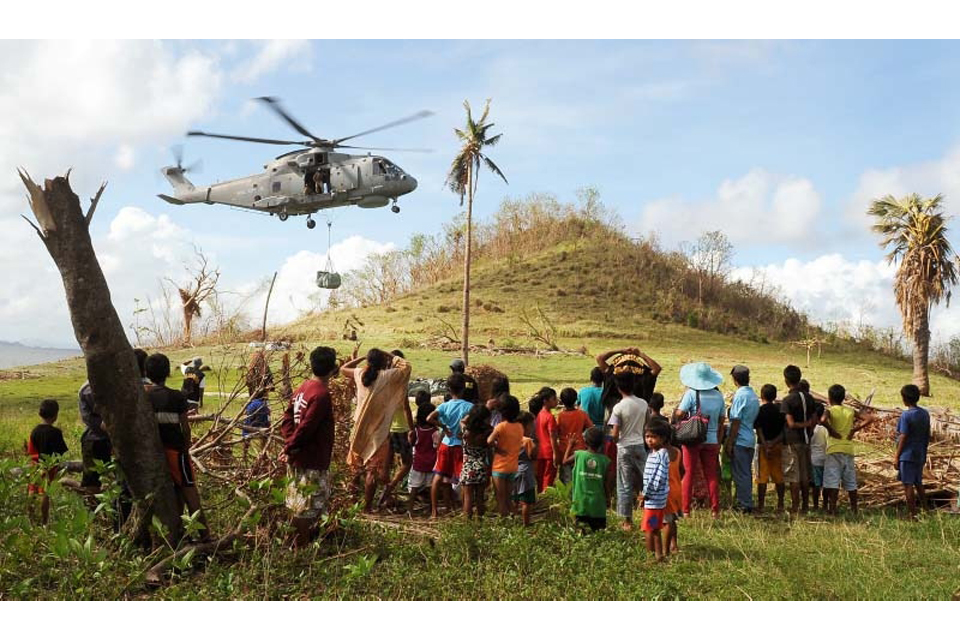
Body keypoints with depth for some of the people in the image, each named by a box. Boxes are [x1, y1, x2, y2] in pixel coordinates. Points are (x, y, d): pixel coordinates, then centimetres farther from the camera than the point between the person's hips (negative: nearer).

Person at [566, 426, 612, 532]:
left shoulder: (578, 455, -4)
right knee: (598, 529, 9)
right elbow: (607, 485, -3)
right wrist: (606, 500, 11)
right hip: (598, 505, 0)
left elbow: (565, 461, 16)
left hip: (580, 503, 0)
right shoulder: (606, 461, -4)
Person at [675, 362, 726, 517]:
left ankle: (685, 510, 6)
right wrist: (719, 441, 16)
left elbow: (679, 414, -19)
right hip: (711, 440, 3)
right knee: (711, 475, 11)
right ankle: (715, 510, 13)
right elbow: (721, 419, 8)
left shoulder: (691, 393, -11)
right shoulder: (718, 395, 3)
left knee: (689, 475, 4)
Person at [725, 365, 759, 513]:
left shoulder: (740, 395, -14)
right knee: (747, 472, 14)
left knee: (741, 474, -2)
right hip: (750, 439, 8)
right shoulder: (754, 395, 11)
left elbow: (736, 422, -16)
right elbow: (754, 418, 16)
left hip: (740, 440, -8)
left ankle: (745, 504, 1)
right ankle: (746, 502, 21)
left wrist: (729, 443, -12)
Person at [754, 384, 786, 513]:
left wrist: (765, 445, -14)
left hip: (764, 445, -4)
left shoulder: (759, 410, -7)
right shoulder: (780, 409, 4)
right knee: (779, 476, 10)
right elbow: (784, 429, 0)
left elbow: (759, 430, -13)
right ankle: (780, 504, 13)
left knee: (762, 477, -1)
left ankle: (760, 505, 0)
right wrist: (774, 442, -5)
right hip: (779, 445, 4)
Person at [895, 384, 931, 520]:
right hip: (920, 455, 7)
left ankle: (913, 515, 1)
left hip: (907, 455, -7)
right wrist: (924, 451, 22)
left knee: (908, 485, -2)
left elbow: (903, 437, -15)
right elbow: (927, 436, 12)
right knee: (918, 483, 19)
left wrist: (896, 457, -10)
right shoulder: (925, 414, 6)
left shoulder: (906, 415, -15)